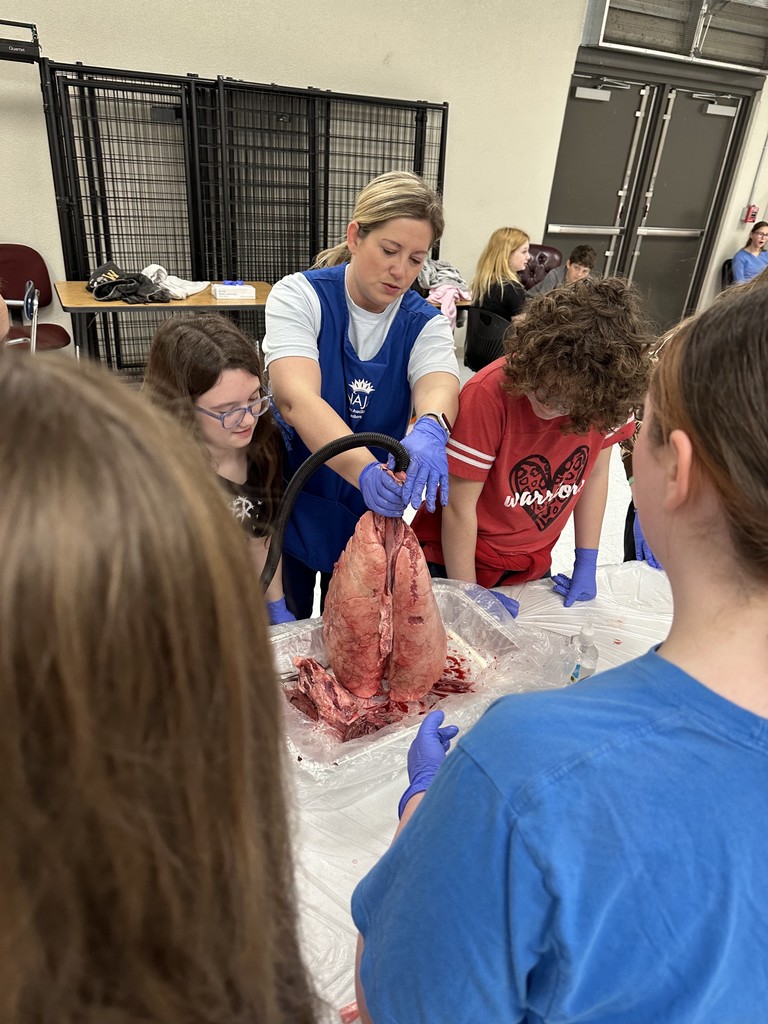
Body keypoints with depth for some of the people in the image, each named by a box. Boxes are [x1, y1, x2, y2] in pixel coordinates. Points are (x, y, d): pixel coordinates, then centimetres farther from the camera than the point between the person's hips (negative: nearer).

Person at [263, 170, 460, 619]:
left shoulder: (425, 323, -7)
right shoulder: (300, 296, -16)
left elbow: (440, 385, -28)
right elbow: (296, 399, -32)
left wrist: (430, 431, -52)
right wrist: (364, 471, -48)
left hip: (373, 515, 2)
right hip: (292, 509, -2)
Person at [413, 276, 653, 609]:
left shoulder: (609, 396, -16)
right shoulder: (489, 394, -29)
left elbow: (595, 472, -1)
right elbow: (459, 507, -23)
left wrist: (586, 564, 0)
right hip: (453, 562, -3)